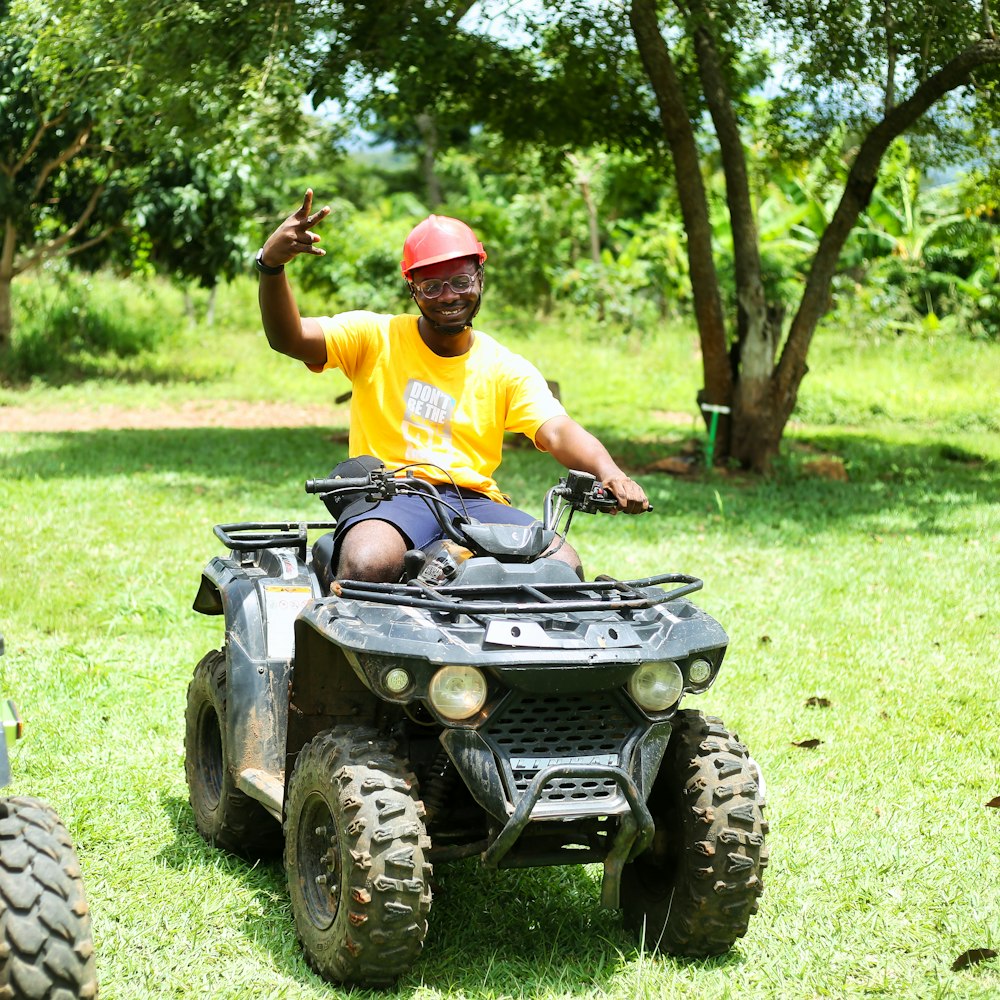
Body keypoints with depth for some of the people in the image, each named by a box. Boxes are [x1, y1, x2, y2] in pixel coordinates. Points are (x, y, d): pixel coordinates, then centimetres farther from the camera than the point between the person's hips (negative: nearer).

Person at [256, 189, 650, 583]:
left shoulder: (508, 369, 12)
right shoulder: (375, 338, 6)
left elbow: (557, 432, -3)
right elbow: (289, 338, -7)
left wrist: (610, 474, -25)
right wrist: (271, 266, -28)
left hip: (476, 501, 3)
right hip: (389, 495, -3)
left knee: (564, 566, -22)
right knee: (367, 565, -37)